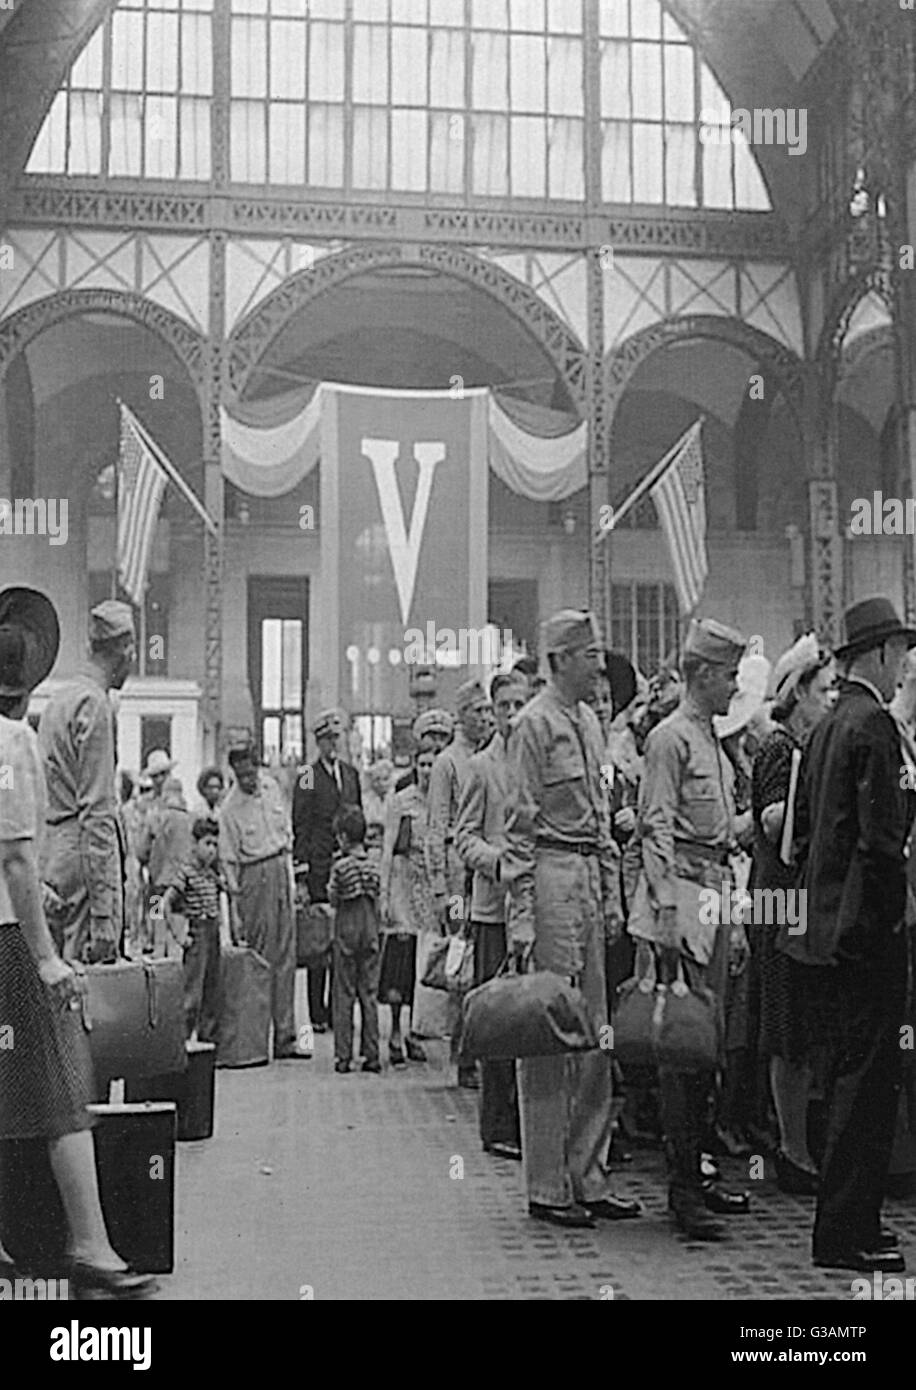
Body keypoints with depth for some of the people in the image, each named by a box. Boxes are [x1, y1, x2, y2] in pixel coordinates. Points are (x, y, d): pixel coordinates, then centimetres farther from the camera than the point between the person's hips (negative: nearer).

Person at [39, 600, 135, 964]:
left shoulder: (58, 699, 16)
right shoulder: (94, 705, -13)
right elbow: (97, 813, -18)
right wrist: (104, 913, -20)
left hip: (51, 862, 10)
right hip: (82, 865, -9)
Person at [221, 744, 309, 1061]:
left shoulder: (271, 786, 6)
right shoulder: (230, 809, -11)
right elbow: (228, 859, -9)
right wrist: (236, 899, -15)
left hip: (280, 867, 6)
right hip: (254, 876, -6)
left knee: (285, 956, 5)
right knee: (261, 957, -5)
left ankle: (284, 1038, 8)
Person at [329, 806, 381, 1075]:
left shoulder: (340, 866, -12)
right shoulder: (373, 866, 2)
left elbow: (333, 901, -7)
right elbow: (377, 904, 6)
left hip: (346, 932, -4)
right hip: (370, 931, 4)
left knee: (344, 995, 3)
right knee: (369, 995, 7)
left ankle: (343, 1056, 4)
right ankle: (371, 1055, 8)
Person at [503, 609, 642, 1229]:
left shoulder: (589, 721, 16)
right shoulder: (535, 722, -8)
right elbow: (519, 826, -11)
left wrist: (612, 895, 15)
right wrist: (522, 916, -15)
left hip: (591, 880, 9)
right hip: (551, 875, -8)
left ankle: (588, 1179, 20)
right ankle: (546, 1188, 6)